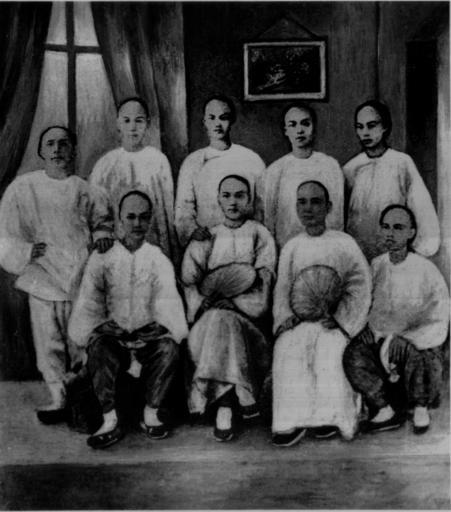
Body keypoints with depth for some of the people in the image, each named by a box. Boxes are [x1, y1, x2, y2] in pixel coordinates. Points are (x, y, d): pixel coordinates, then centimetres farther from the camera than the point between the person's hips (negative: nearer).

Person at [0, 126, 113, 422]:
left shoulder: (86, 191, 4)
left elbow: (103, 221, 18)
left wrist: (103, 236, -3)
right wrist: (25, 251, -14)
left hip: (83, 280, 0)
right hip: (43, 281, 0)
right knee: (49, 345, 4)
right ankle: (60, 400, 20)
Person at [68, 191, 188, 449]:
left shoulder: (159, 259, 11)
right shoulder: (102, 258, 9)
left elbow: (168, 303, 1)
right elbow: (88, 303, 2)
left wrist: (162, 327, -21)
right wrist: (100, 326, -18)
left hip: (149, 336, 1)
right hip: (113, 336, 0)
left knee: (169, 347, -30)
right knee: (99, 348, -33)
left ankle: (152, 414, -12)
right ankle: (110, 421, -22)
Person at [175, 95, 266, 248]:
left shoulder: (252, 159, 8)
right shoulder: (192, 162, 10)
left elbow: (262, 205, 9)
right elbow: (183, 205, 4)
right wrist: (192, 228, -14)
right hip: (205, 240, 1)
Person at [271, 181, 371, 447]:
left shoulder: (345, 243, 5)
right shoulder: (291, 247, 15)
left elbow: (360, 285, 1)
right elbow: (282, 288, 12)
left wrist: (339, 319, -9)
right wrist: (286, 318, -6)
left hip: (334, 322, -2)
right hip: (299, 322, 2)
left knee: (328, 355, -30)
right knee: (287, 352, -26)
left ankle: (331, 415, -11)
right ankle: (293, 421, -20)